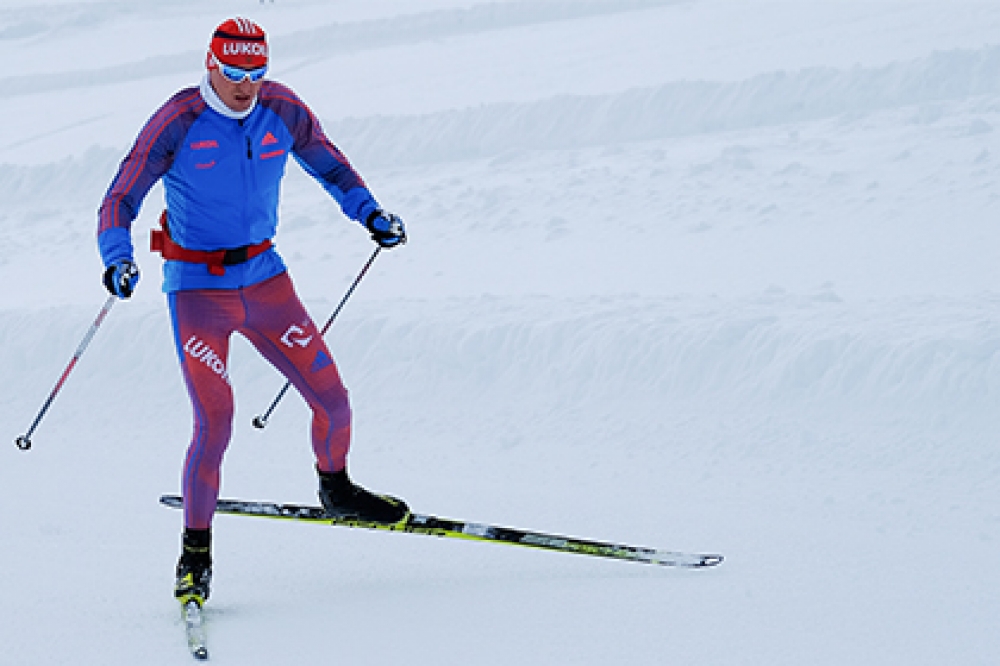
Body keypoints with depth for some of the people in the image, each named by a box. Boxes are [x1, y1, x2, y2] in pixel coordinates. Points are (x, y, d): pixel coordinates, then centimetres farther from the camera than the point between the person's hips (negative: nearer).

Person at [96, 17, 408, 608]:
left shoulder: (282, 111, -3)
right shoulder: (177, 123, -15)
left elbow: (328, 164, 15)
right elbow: (121, 201, -15)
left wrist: (370, 213, 3)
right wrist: (118, 259, -32)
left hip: (265, 279, 4)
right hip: (198, 288, -4)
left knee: (332, 400, 2)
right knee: (215, 422, -16)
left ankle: (336, 489, 33)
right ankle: (196, 550, 3)